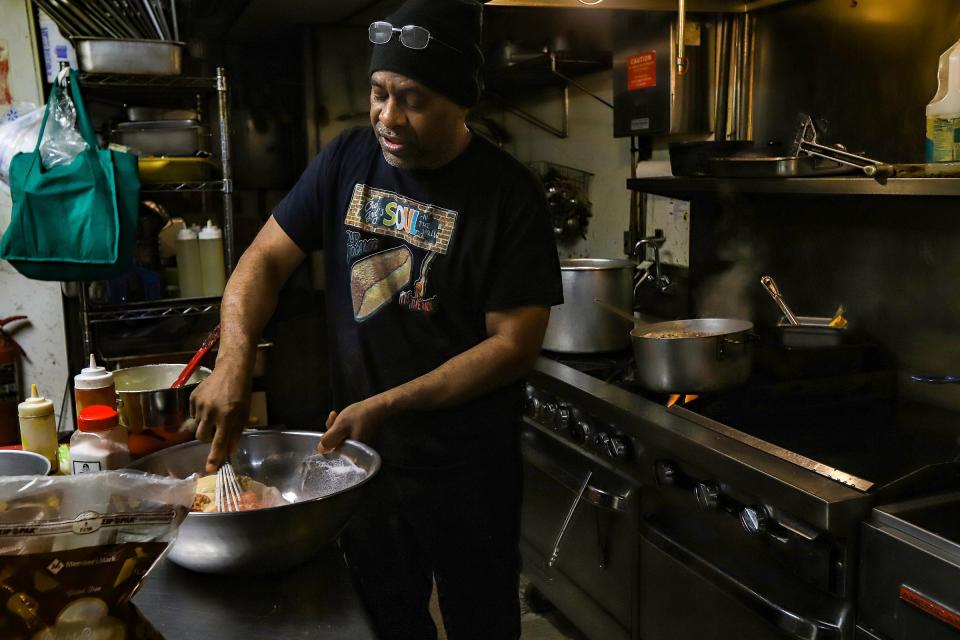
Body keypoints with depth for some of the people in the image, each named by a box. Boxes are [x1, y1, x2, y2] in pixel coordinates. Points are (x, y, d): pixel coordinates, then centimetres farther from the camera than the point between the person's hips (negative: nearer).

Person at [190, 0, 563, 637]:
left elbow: (515, 343, -16)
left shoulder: (509, 194, -15)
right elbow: (267, 258, 1)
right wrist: (234, 364, -16)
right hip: (360, 451, 4)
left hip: (466, 471, -3)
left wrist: (386, 406, -20)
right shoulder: (349, 160, -2)